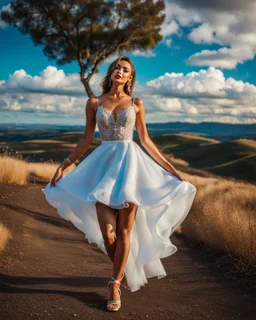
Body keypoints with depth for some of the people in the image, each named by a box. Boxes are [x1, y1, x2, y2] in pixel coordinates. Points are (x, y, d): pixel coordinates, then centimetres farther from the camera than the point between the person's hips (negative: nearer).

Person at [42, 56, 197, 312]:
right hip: (104, 164, 1)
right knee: (107, 231, -6)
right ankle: (124, 271, 23)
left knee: (124, 230, -3)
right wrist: (63, 165, 5)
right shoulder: (94, 103, 8)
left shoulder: (136, 104, 7)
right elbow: (86, 140, 10)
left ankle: (115, 283, 12)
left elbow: (145, 140, 10)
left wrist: (169, 168, 7)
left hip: (130, 163, 0)